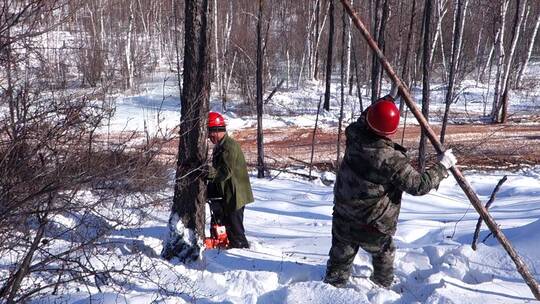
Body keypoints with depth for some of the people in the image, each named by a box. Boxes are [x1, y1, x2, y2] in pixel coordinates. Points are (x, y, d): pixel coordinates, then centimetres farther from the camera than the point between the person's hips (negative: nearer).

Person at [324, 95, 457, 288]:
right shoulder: (392, 160, -28)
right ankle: (384, 287, 46)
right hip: (374, 227, -3)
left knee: (340, 259, 17)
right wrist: (443, 166, -3)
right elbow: (418, 185, -17)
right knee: (384, 254, 27)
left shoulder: (354, 136, -15)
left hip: (343, 219, 3)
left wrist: (390, 97, 18)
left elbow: (364, 118, 9)